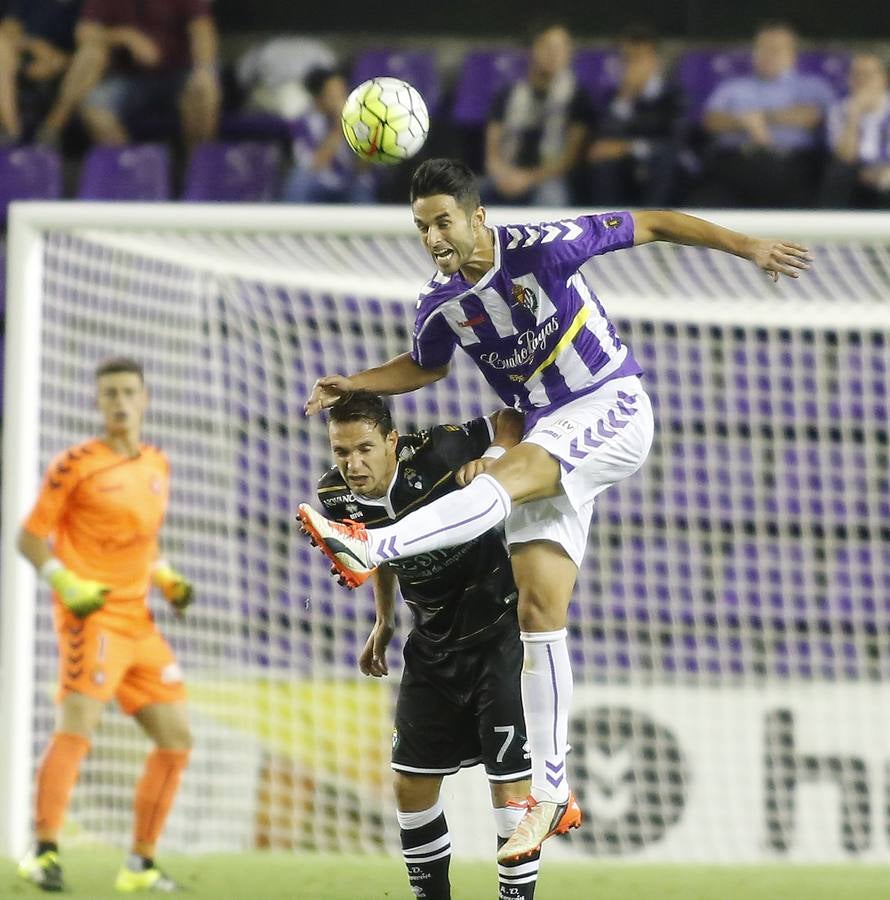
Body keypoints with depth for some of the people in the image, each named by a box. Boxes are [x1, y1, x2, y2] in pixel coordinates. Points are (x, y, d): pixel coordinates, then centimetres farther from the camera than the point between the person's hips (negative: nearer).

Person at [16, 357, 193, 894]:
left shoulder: (158, 466, 15)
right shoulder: (77, 465, -4)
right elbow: (31, 538, -3)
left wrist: (167, 580, 11)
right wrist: (67, 584, -18)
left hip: (139, 622, 7)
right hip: (92, 616, -7)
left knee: (177, 739, 6)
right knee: (79, 725, -25)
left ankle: (141, 865, 16)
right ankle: (45, 853, -27)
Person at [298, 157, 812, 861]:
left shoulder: (542, 248, -16)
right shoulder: (440, 305, 1)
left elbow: (651, 225, -9)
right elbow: (426, 366, 23)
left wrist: (747, 245, -14)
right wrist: (354, 385, 6)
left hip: (613, 409, -5)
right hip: (548, 437, 5)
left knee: (506, 476, -34)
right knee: (539, 605, -4)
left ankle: (371, 547, -47)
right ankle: (550, 789, -2)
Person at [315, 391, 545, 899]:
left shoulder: (435, 455, -26)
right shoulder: (337, 498, -11)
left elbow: (509, 421, -9)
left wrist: (493, 459, -28)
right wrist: (385, 620, 19)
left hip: (501, 633, -6)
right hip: (433, 643, 6)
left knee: (511, 783, -10)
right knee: (412, 786, 8)